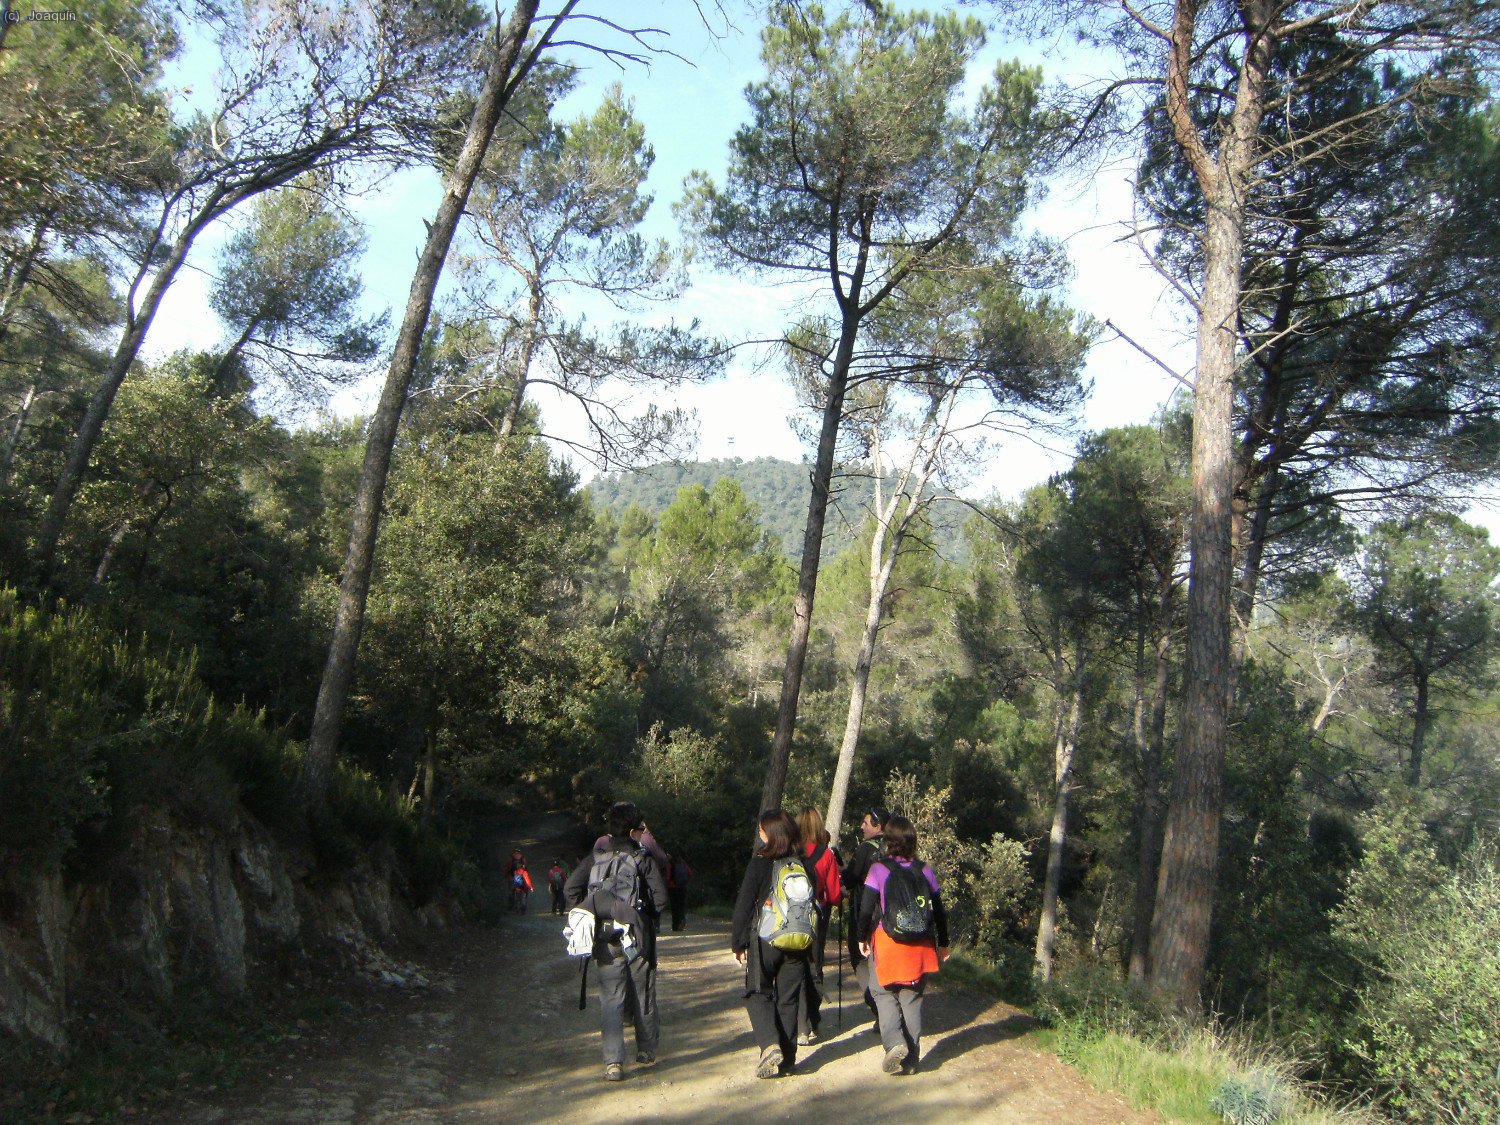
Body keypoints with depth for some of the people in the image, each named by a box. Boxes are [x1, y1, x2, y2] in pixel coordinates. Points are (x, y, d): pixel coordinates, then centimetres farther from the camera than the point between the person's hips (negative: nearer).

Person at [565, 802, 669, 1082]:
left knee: (612, 1001, 5)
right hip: (638, 939, -2)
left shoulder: (595, 857, 2)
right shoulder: (643, 858, -7)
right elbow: (660, 896, -11)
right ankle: (646, 1053, 24)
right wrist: (647, 916, 7)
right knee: (643, 996, 14)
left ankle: (613, 1062, -3)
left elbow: (570, 888, -2)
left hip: (606, 940, 2)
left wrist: (590, 915, 7)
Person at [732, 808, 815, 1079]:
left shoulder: (760, 864, -11)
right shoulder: (804, 864, 1)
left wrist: (738, 942, 1)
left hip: (765, 940, -4)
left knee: (758, 993, 9)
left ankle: (769, 1044, -12)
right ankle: (787, 1058, 16)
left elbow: (744, 905, -8)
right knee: (788, 998, 13)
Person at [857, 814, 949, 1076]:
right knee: (912, 998, 12)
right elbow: (939, 911, 5)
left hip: (886, 942, -3)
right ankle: (911, 1059, 14)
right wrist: (943, 944, 16)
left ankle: (894, 1042, -10)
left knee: (884, 993, 12)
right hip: (919, 945, 3)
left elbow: (866, 909, -9)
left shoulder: (879, 869, -9)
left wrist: (862, 937, 6)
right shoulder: (925, 871, 1)